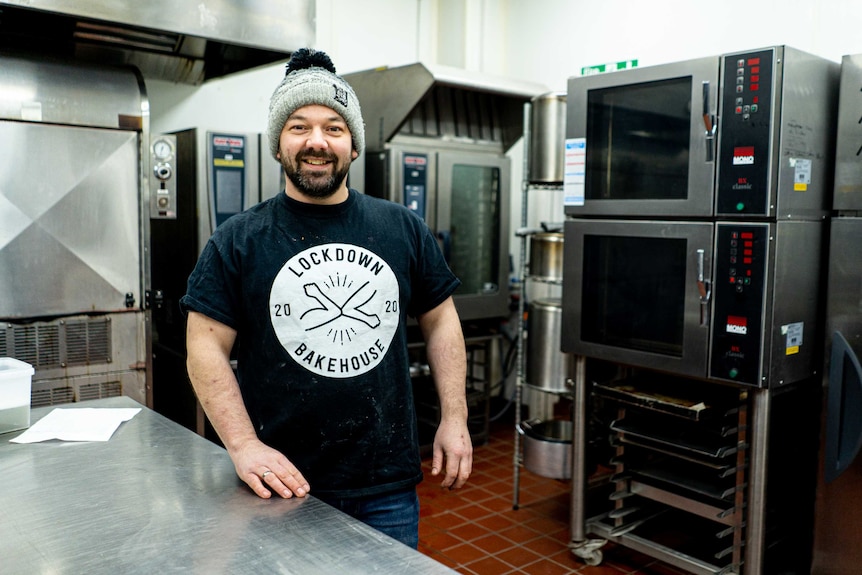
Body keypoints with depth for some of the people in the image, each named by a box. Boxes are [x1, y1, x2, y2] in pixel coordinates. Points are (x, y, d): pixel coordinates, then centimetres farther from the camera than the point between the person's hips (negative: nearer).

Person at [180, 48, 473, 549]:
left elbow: (440, 322, 8)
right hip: (283, 485, -1)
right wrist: (244, 445, -14)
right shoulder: (239, 240, -3)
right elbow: (207, 346, -5)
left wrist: (455, 419, 1)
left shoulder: (404, 229, 3)